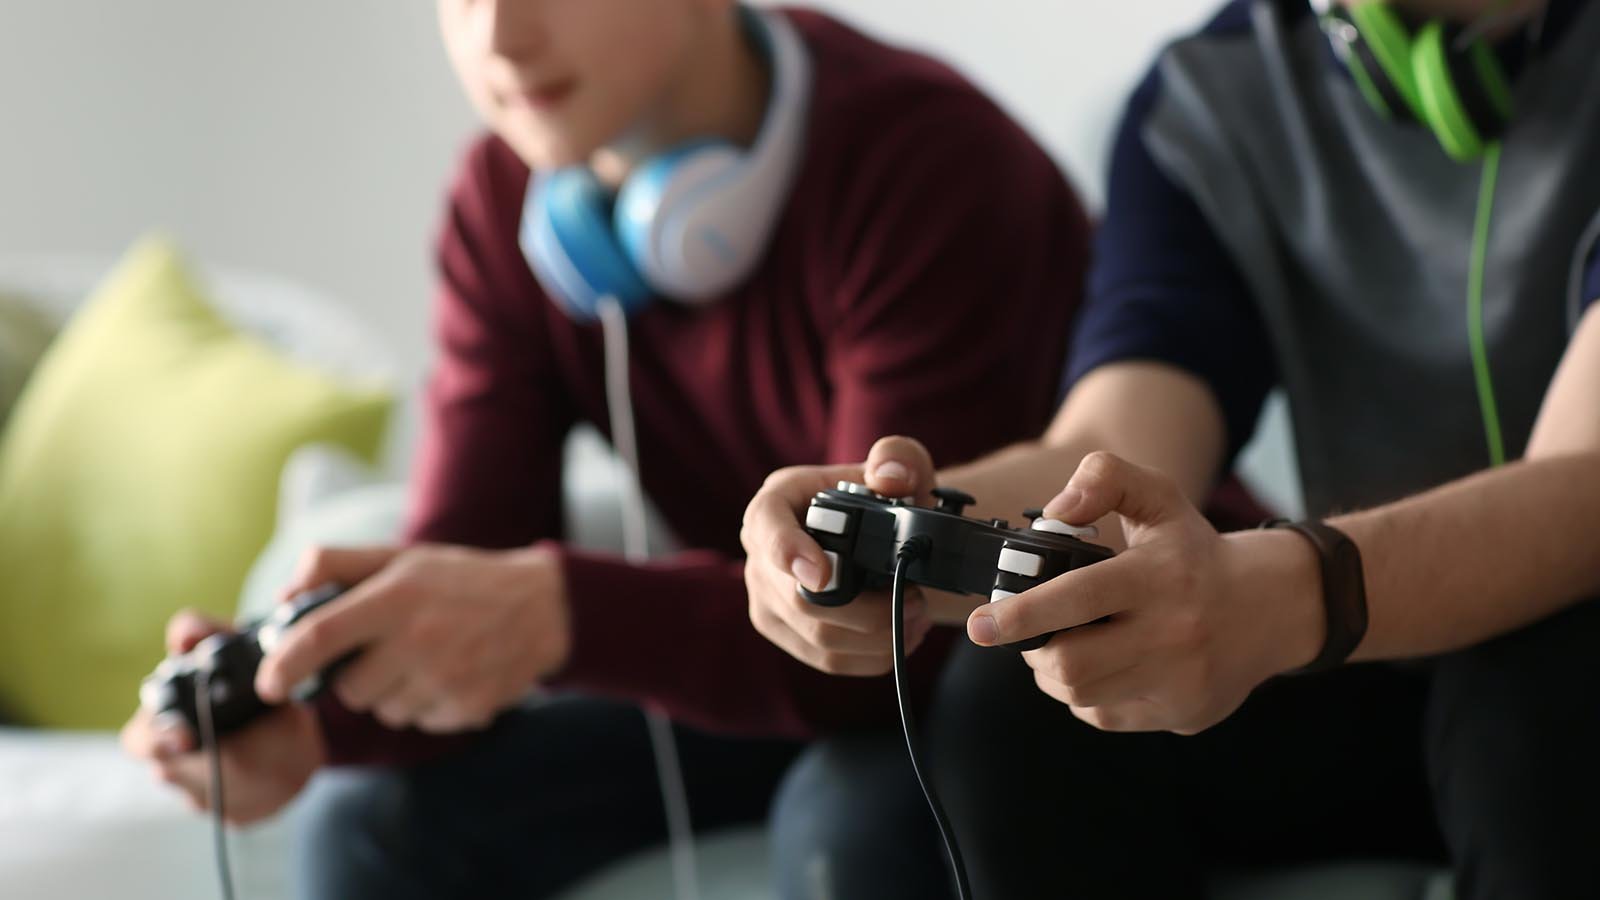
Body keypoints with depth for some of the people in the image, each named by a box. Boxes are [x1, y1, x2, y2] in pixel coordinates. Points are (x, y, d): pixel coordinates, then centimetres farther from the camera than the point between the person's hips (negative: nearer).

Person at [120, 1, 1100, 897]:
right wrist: (306, 716, -33)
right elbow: (464, 592, -10)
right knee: (378, 819, -10)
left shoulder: (924, 159, -27)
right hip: (760, 674, 6)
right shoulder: (505, 205, -6)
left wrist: (563, 613, -48)